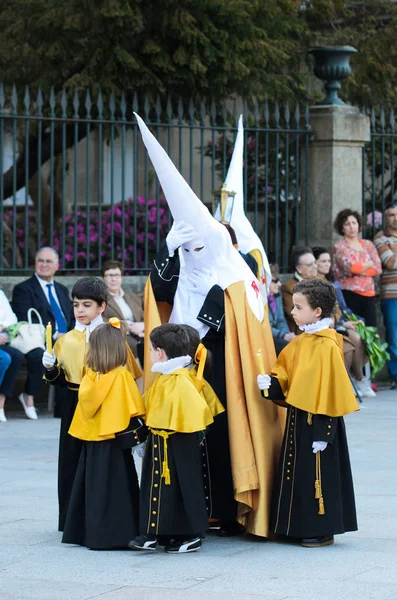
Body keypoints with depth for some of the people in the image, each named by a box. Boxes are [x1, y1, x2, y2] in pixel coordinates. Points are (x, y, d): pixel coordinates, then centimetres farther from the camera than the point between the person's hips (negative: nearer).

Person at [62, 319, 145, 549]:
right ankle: (114, 534, -2)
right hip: (113, 444, -5)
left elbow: (86, 405, 8)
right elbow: (132, 412, -13)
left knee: (91, 486, 12)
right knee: (115, 488, -1)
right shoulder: (121, 376, -12)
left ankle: (84, 531, 17)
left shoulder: (90, 375, 1)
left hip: (91, 442, 5)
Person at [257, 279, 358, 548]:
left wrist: (323, 431, -20)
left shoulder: (327, 346, -17)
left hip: (317, 422, -9)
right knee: (297, 473, 14)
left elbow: (330, 390, -19)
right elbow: (286, 376, 15)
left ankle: (322, 530, 7)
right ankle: (301, 526, 23)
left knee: (318, 474, -2)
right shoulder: (301, 342, 9)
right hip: (297, 418, 9)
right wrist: (271, 383, -8)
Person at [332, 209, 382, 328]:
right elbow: (351, 267, -14)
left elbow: (378, 269, 3)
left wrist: (359, 269, -8)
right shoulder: (340, 247, 1)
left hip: (368, 294, 4)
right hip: (349, 294, -4)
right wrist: (368, 264, 1)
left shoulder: (368, 245, 14)